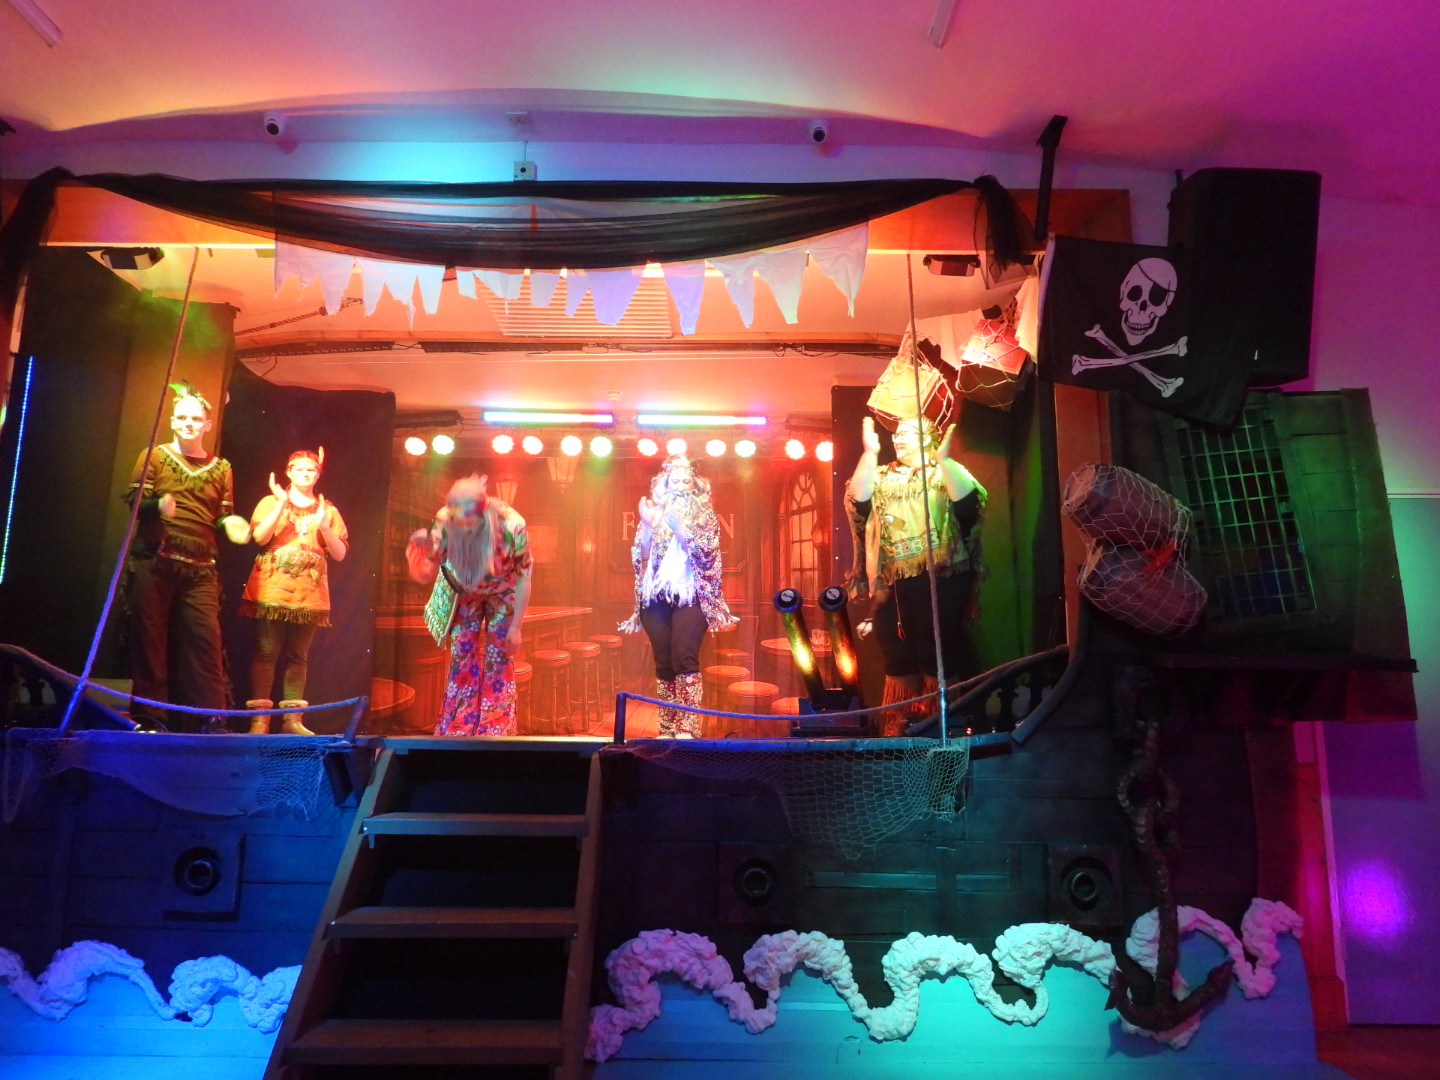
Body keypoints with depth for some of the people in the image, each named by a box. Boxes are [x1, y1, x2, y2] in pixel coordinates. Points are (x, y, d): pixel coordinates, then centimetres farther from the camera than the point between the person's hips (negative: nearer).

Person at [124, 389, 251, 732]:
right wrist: (157, 506, -23)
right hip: (152, 562, -2)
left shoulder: (221, 468, 15)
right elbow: (134, 500, -2)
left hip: (200, 569, 2)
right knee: (150, 637, 0)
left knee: (205, 637, -7)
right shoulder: (154, 456, 7)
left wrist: (231, 524, -8)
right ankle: (148, 716, 8)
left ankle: (211, 720, -6)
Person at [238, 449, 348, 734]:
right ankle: (259, 717, -2)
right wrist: (282, 504, -11)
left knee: (298, 656, 3)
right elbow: (259, 537, -7)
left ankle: (292, 717, 7)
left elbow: (340, 554, 6)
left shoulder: (328, 510, 14)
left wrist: (323, 525, -8)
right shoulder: (271, 502, 10)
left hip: (309, 594, 2)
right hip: (273, 590, -2)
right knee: (266, 652, -5)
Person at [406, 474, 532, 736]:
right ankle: (456, 731, 12)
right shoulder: (443, 524, -30)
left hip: (502, 596, -2)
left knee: (499, 660, -2)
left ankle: (495, 732, 10)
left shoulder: (512, 526, -34)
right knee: (461, 657, 1)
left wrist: (515, 627, -16)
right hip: (463, 595, 2)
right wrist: (417, 560, -45)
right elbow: (427, 575, -21)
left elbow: (523, 578, -21)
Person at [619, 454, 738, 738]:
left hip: (690, 596, -3)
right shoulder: (654, 513, 13)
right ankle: (666, 727, 8)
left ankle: (687, 727, -14)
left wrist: (678, 525, -18)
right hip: (656, 597, 3)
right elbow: (641, 557, 6)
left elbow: (704, 553, -8)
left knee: (684, 658, -16)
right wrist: (647, 525, -9)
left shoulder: (705, 516, 7)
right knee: (663, 663, 2)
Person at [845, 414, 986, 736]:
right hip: (892, 581, 3)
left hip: (939, 577, -3)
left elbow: (968, 503, -13)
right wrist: (869, 454, -9)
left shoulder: (947, 471, 7)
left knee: (938, 651, -1)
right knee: (897, 653, 9)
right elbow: (857, 502, -5)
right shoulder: (882, 476, 15)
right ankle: (899, 724, 19)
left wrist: (944, 458, -19)